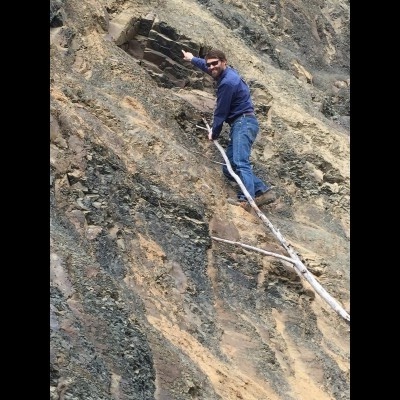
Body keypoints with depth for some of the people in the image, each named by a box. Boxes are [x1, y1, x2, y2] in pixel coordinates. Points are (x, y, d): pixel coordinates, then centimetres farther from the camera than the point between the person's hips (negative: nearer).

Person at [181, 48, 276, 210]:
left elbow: (221, 111, -9)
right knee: (228, 168, 2)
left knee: (240, 162, -28)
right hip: (241, 124, 10)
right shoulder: (226, 72, 17)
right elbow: (206, 65, 40)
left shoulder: (227, 82, -14)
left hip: (244, 123, -10)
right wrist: (192, 59, 56)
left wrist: (214, 133, 4)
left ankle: (246, 200, -44)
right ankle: (263, 191, -6)